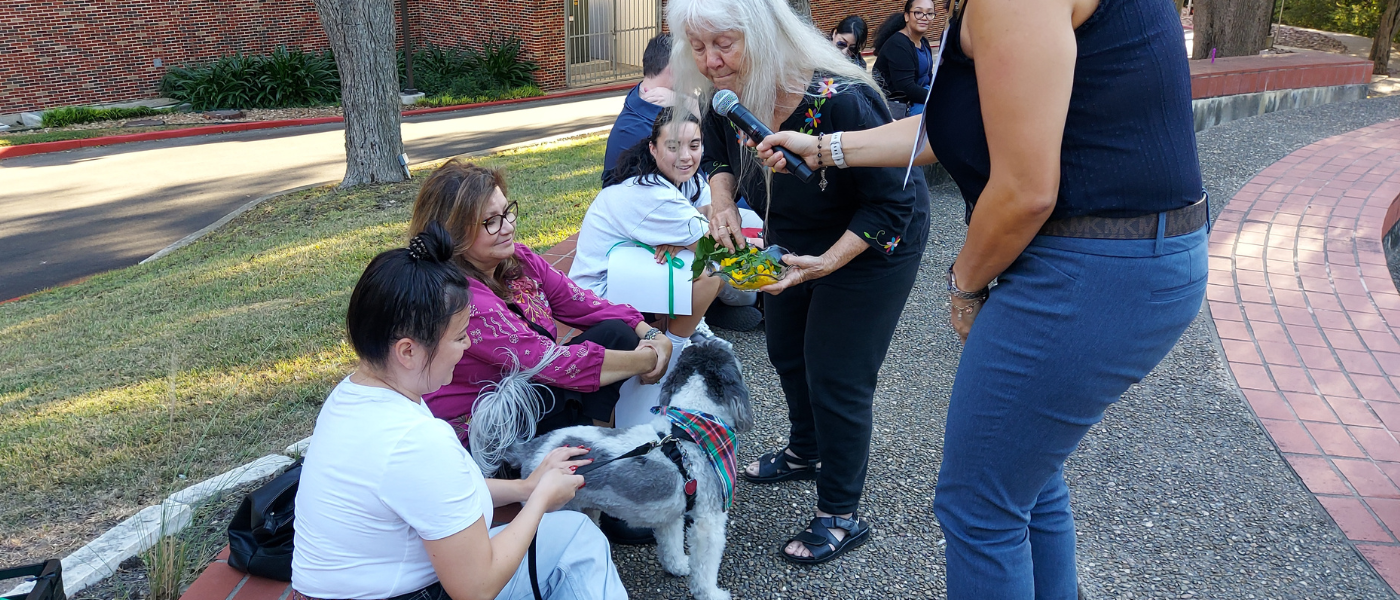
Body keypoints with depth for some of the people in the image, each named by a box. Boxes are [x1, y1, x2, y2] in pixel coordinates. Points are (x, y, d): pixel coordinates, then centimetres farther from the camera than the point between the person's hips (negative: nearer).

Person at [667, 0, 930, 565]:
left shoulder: (839, 101, -37)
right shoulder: (725, 98, -16)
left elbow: (889, 204, -28)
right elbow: (719, 156, 5)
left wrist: (824, 263, -36)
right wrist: (721, 201, -17)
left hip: (871, 244, -7)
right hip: (791, 239, 8)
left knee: (835, 376, -4)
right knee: (786, 350, 21)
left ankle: (841, 516, 15)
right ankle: (805, 453, 48)